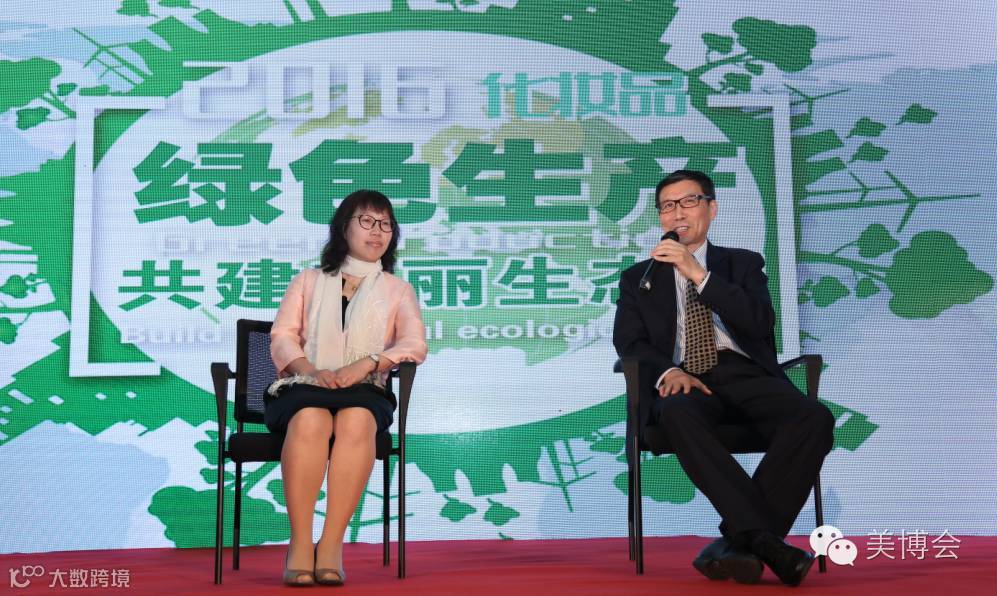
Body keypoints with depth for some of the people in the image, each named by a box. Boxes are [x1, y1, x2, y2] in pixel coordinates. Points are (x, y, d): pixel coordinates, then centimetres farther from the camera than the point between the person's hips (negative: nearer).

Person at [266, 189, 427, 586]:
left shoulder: (397, 290, 20)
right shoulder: (309, 280, 21)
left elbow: (415, 345, 3)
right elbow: (282, 336, 9)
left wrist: (365, 364, -15)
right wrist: (312, 371, -13)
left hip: (365, 390, 0)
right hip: (303, 385, 0)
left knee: (357, 420, -37)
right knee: (310, 419, -37)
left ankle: (332, 545, -35)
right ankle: (300, 543, -34)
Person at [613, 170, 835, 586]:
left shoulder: (743, 263, 20)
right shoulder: (638, 278, 21)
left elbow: (760, 322, 2)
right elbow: (629, 343, 7)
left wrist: (698, 273, -6)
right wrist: (667, 371, -15)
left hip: (745, 375, 1)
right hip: (685, 384, -1)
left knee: (815, 418, -30)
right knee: (678, 415, -38)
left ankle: (738, 541, -28)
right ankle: (765, 541, -38)